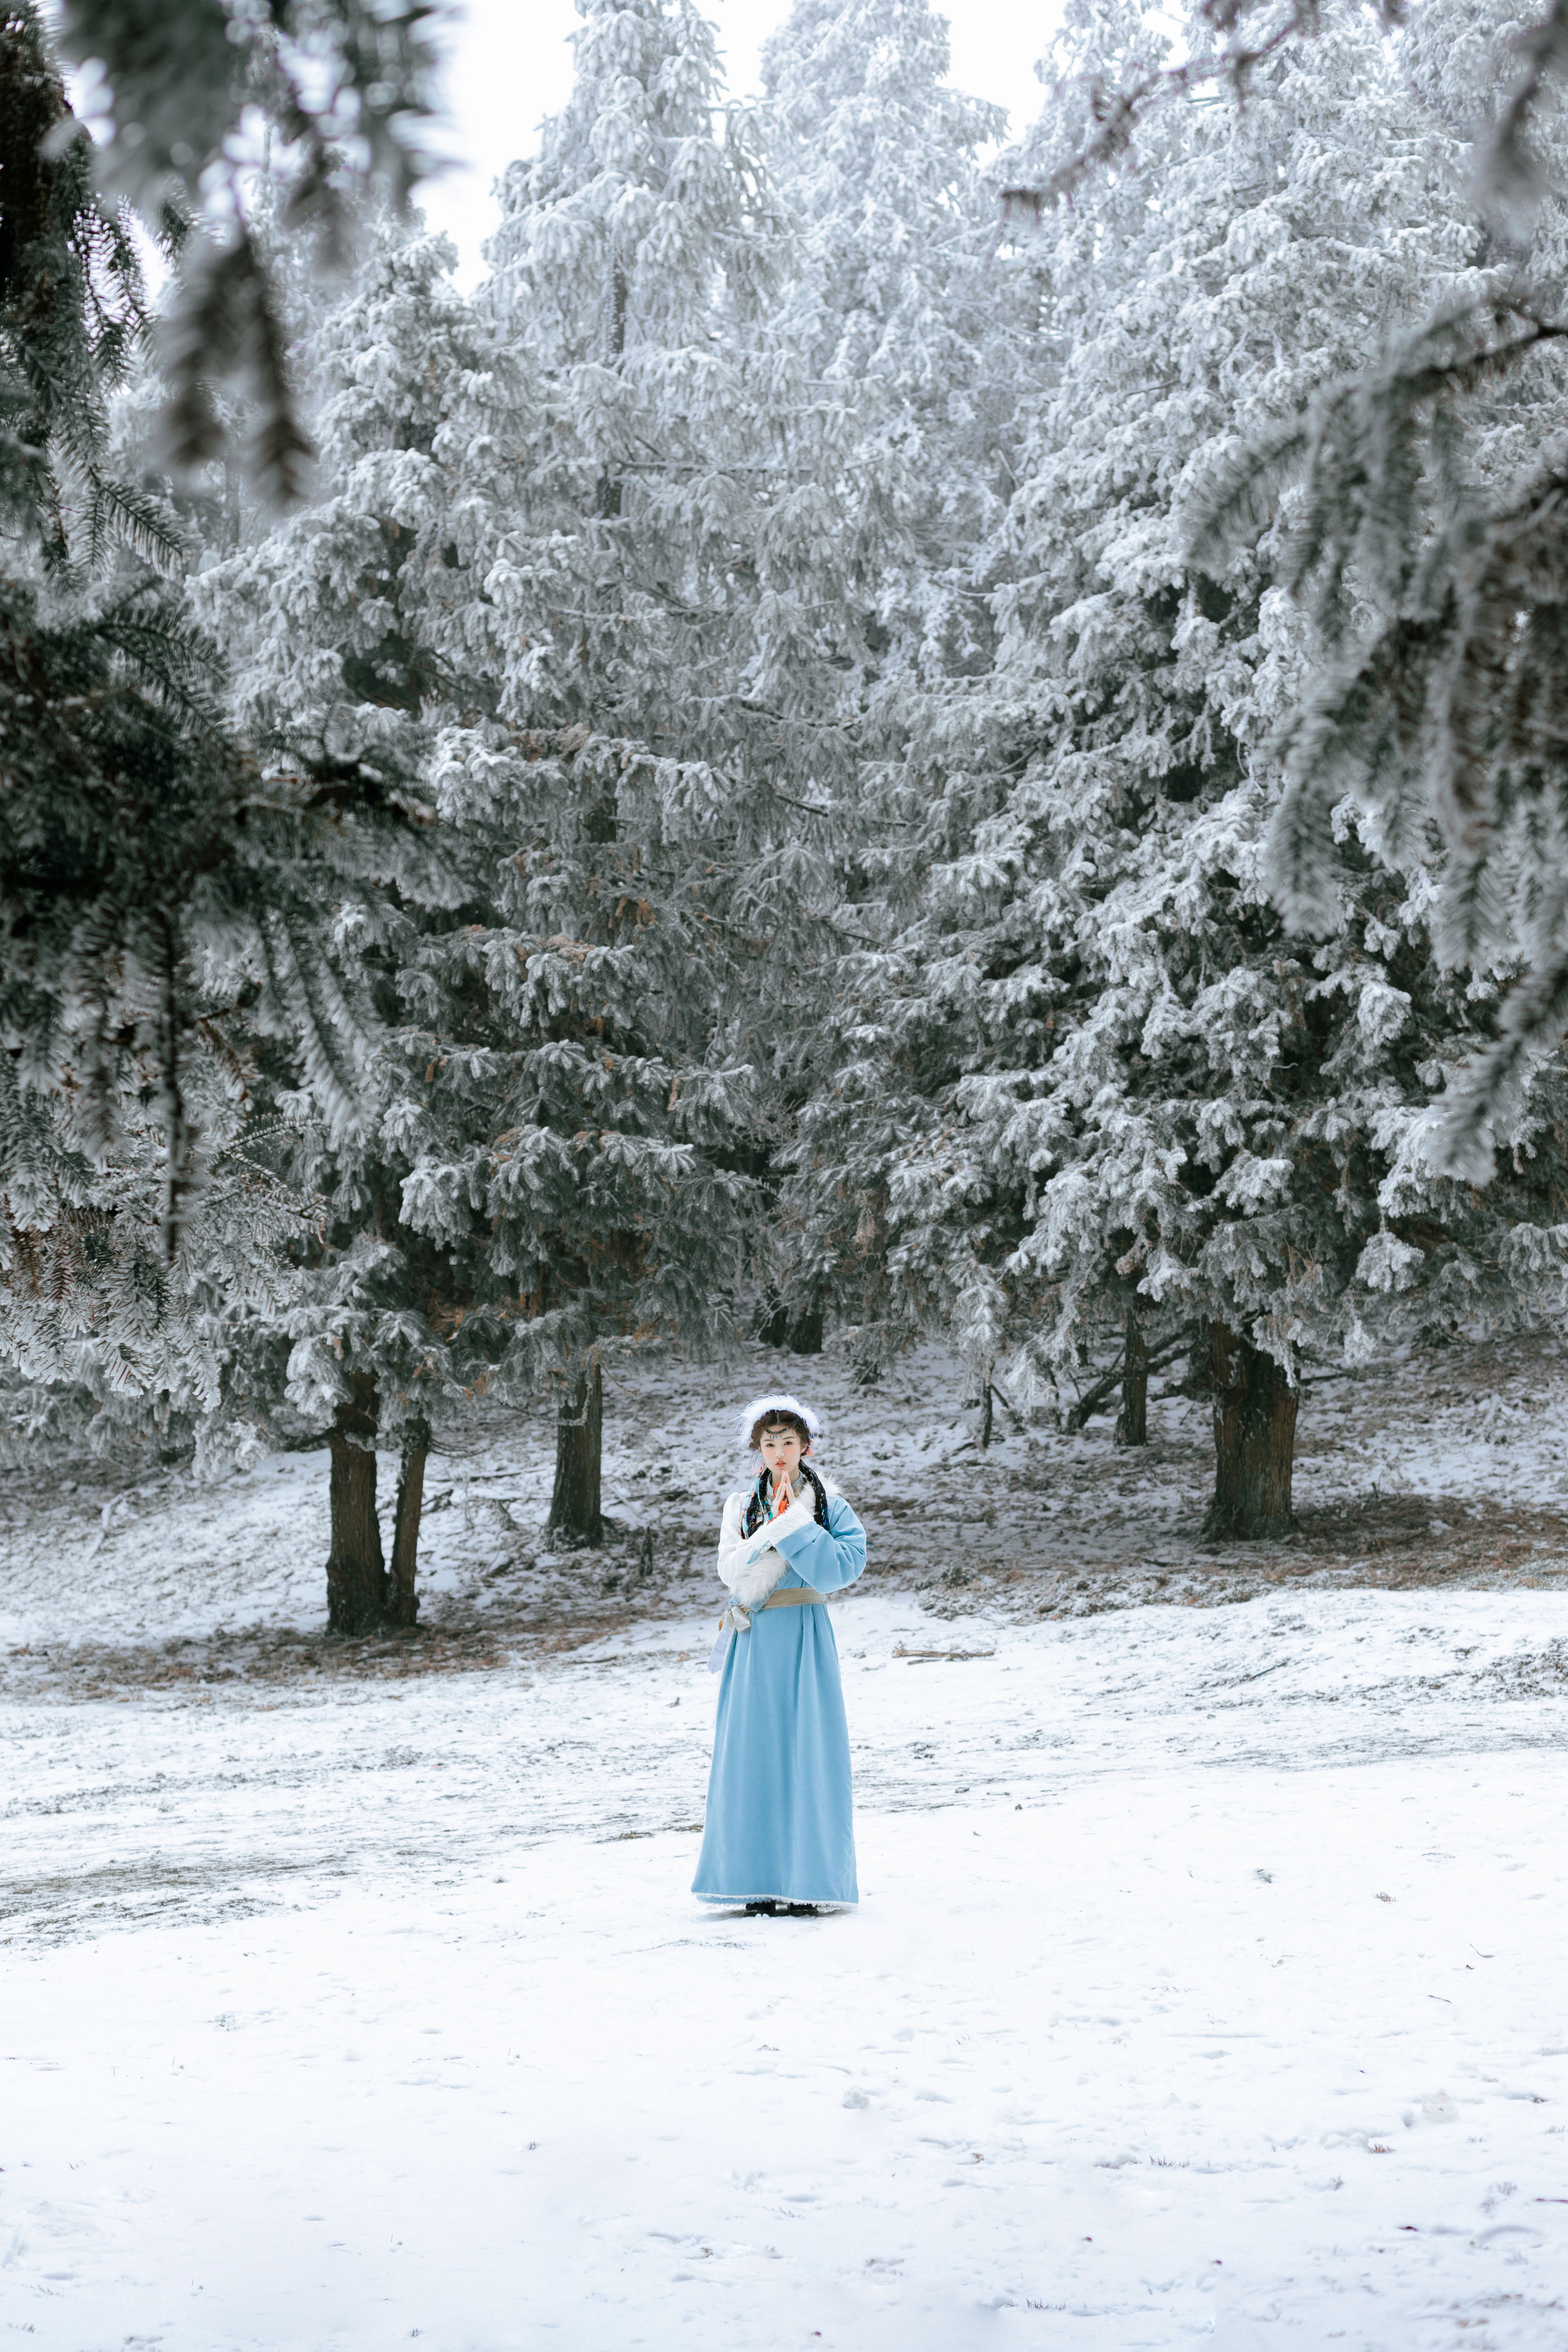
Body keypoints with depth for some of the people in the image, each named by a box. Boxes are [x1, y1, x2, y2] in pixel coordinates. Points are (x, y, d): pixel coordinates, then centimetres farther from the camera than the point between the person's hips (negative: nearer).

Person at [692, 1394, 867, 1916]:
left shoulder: (829, 1505, 3)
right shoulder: (741, 1506, 10)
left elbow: (839, 1569, -12)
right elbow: (732, 1570, -5)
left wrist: (796, 1519, -15)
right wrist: (781, 1527, -14)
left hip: (803, 1638, -2)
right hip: (753, 1640, 2)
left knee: (803, 1748, -6)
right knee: (753, 1751, -1)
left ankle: (806, 1878, -1)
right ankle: (759, 1877, 3)